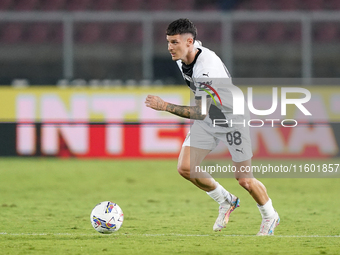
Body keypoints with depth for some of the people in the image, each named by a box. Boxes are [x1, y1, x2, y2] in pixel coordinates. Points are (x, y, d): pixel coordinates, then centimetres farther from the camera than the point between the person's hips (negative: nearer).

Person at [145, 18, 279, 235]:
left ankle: (270, 216, 28)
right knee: (185, 168, -6)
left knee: (244, 180, -1)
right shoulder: (183, 56, -10)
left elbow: (201, 112, -39)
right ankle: (226, 201, 17)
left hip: (234, 117, -8)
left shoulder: (207, 69, -36)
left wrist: (165, 106, -44)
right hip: (208, 118, 8)